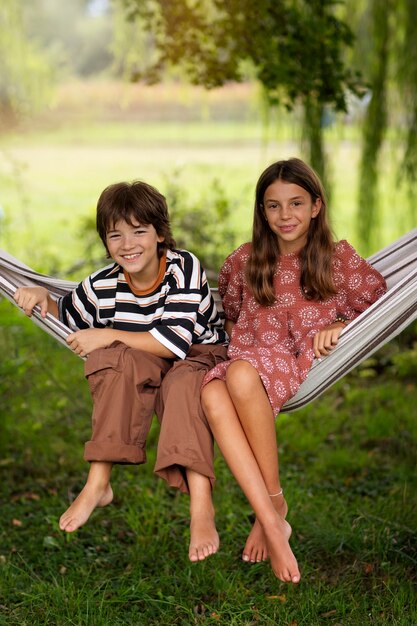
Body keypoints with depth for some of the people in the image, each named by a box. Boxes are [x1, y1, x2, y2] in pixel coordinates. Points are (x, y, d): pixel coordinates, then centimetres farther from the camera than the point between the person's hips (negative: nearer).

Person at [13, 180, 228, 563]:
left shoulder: (184, 268, -18)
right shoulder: (103, 286, -4)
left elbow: (174, 342, -26)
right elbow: (66, 317, 17)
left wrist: (107, 336, -22)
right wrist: (41, 297, -6)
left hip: (201, 357, -3)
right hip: (143, 374, 4)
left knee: (184, 383, -38)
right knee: (118, 358, -30)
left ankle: (201, 504, -51)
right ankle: (98, 484, -31)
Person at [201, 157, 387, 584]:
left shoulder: (339, 259, 9)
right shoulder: (243, 261, 14)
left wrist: (340, 327, -5)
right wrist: (239, 340, 11)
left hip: (306, 365, -3)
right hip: (249, 360, 3)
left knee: (241, 375, -38)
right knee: (212, 393, -36)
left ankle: (275, 500, -24)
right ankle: (272, 522, -40)